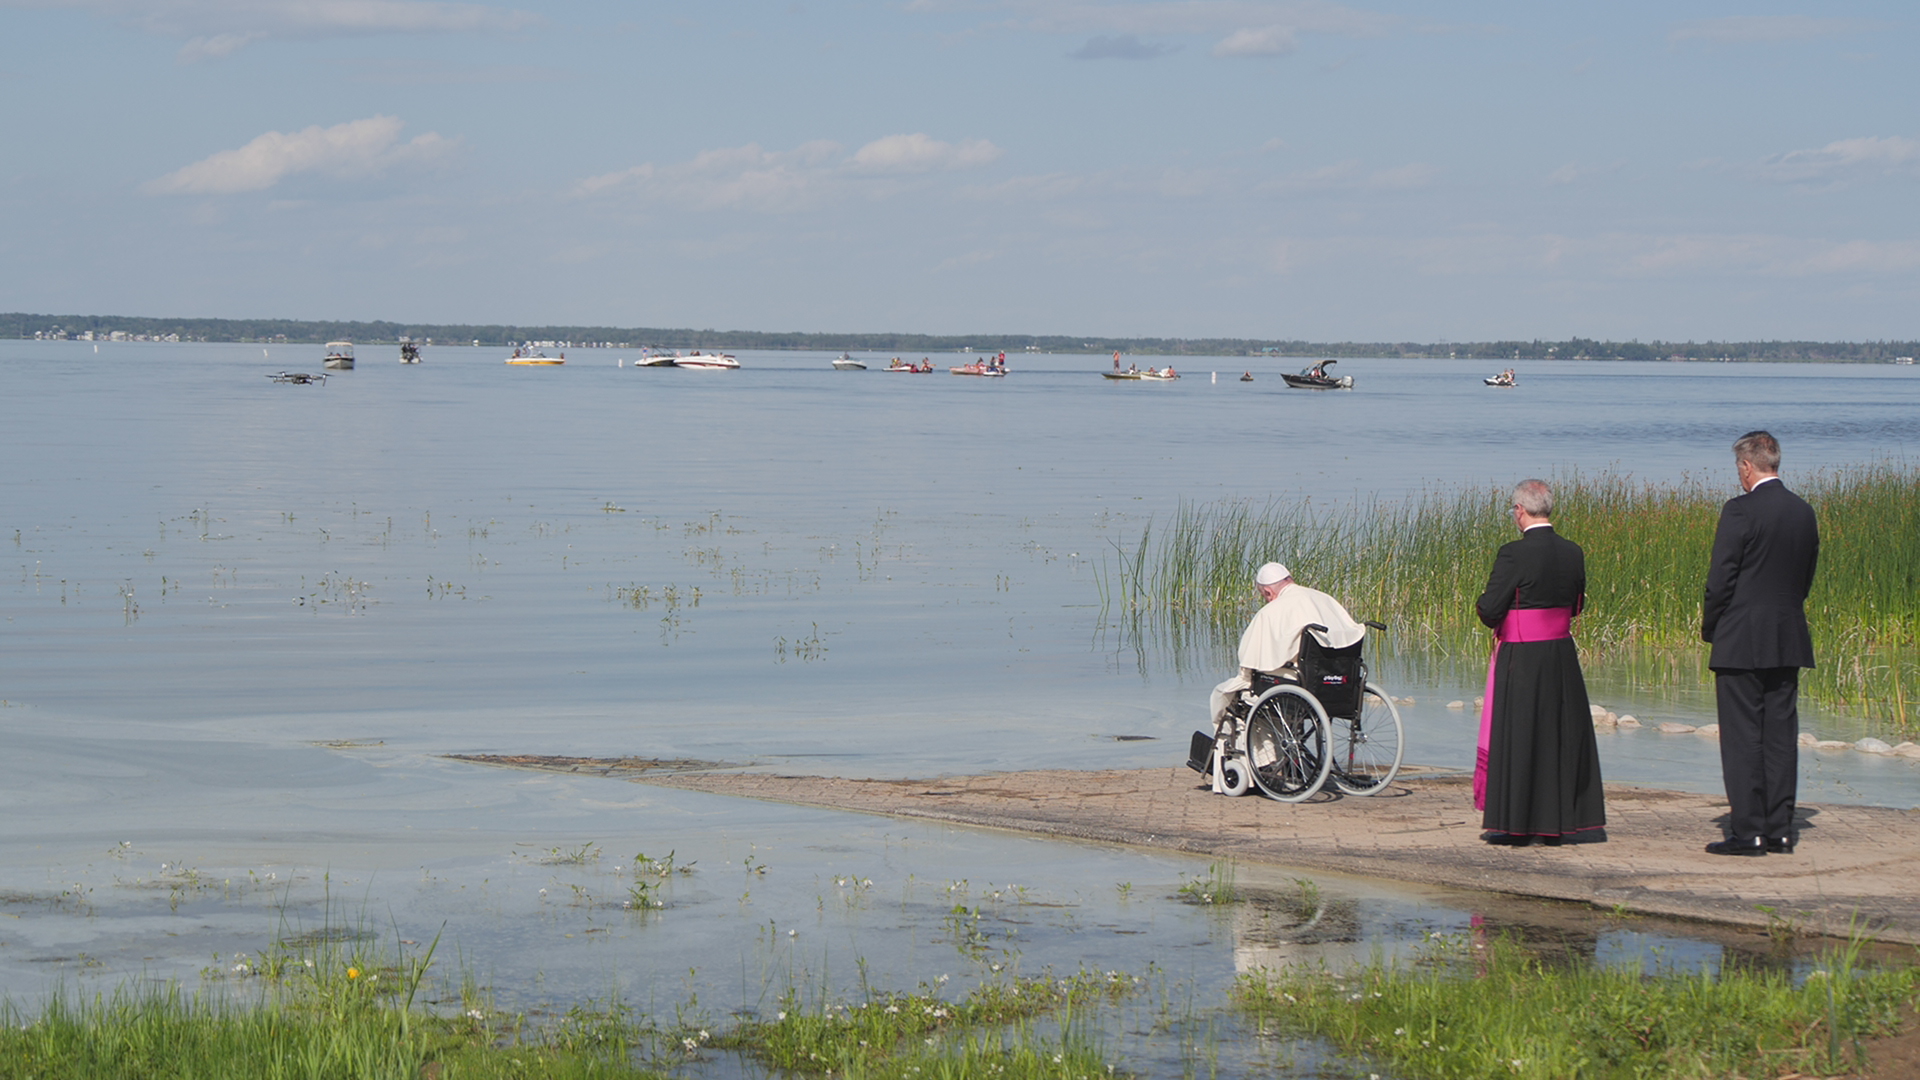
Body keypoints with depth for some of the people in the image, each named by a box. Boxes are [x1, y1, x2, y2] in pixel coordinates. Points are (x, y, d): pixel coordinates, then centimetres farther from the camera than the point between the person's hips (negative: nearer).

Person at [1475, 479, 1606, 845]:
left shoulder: (1514, 554, -16)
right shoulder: (1573, 553, 2)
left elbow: (1490, 611, -16)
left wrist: (1483, 602, 6)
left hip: (1520, 661, -5)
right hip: (1562, 659, 6)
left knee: (1515, 736, 3)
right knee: (1560, 736, 12)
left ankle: (1513, 823, 6)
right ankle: (1554, 822, 16)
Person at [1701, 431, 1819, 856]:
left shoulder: (1740, 511, -13)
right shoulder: (1804, 512, 7)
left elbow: (1720, 580, -13)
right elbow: (1806, 577, 13)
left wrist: (1710, 629, 1)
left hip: (1742, 642, -6)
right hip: (1789, 641, 6)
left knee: (1742, 737, -2)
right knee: (1781, 736, 9)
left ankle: (1747, 832, -3)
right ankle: (1780, 830, 10)